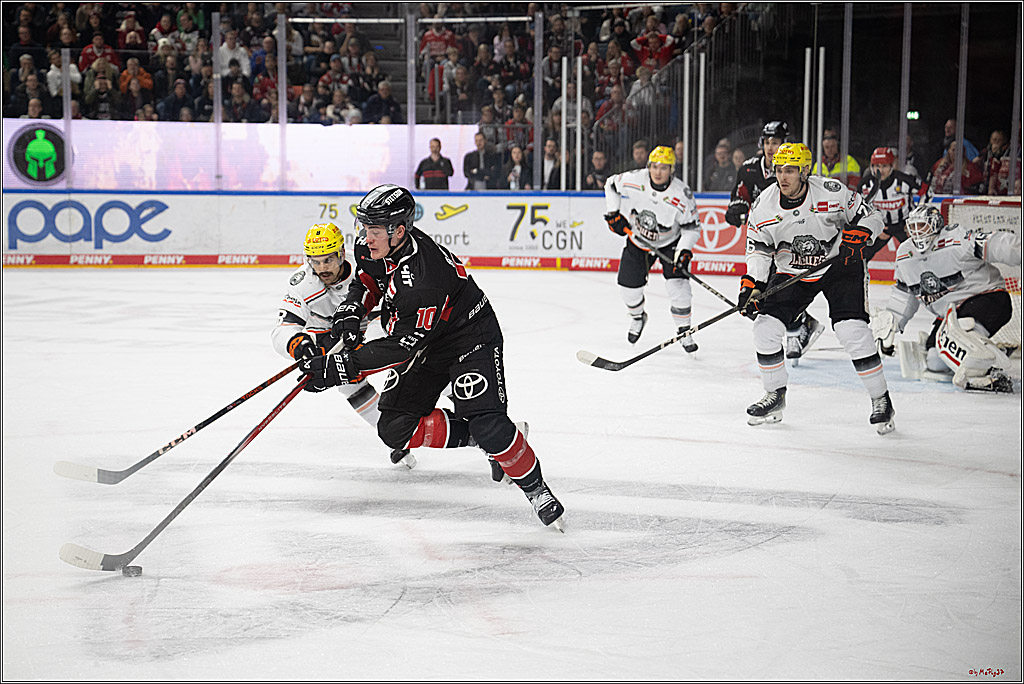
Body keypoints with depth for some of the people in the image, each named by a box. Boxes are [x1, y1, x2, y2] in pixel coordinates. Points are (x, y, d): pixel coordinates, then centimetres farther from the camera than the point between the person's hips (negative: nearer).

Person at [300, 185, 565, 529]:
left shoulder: (421, 281, -37)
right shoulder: (374, 246, -11)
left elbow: (399, 348, -34)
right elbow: (369, 279, 13)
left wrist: (340, 369, -35)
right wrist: (351, 312, -6)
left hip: (470, 340, -9)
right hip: (426, 349, 9)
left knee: (488, 424, -25)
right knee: (395, 429, -4)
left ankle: (537, 490, -3)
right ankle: (478, 438, 11)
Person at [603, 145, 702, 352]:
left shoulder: (682, 195, -27)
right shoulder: (633, 180, -23)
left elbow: (692, 227, -16)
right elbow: (611, 184, -1)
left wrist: (684, 252, -28)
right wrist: (614, 214, -7)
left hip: (670, 242, -2)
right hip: (638, 240, 2)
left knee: (678, 284, -19)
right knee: (628, 286, 2)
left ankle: (684, 332, 0)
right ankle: (637, 317, 36)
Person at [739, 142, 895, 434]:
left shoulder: (832, 192, -20)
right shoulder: (764, 204, -11)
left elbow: (870, 216, -9)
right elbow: (758, 251, -2)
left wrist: (857, 236, -29)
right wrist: (751, 286, -13)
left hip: (840, 266, -4)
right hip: (791, 272, 4)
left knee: (852, 330, -18)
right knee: (766, 326, -9)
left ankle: (881, 400, -3)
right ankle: (775, 397, 11)